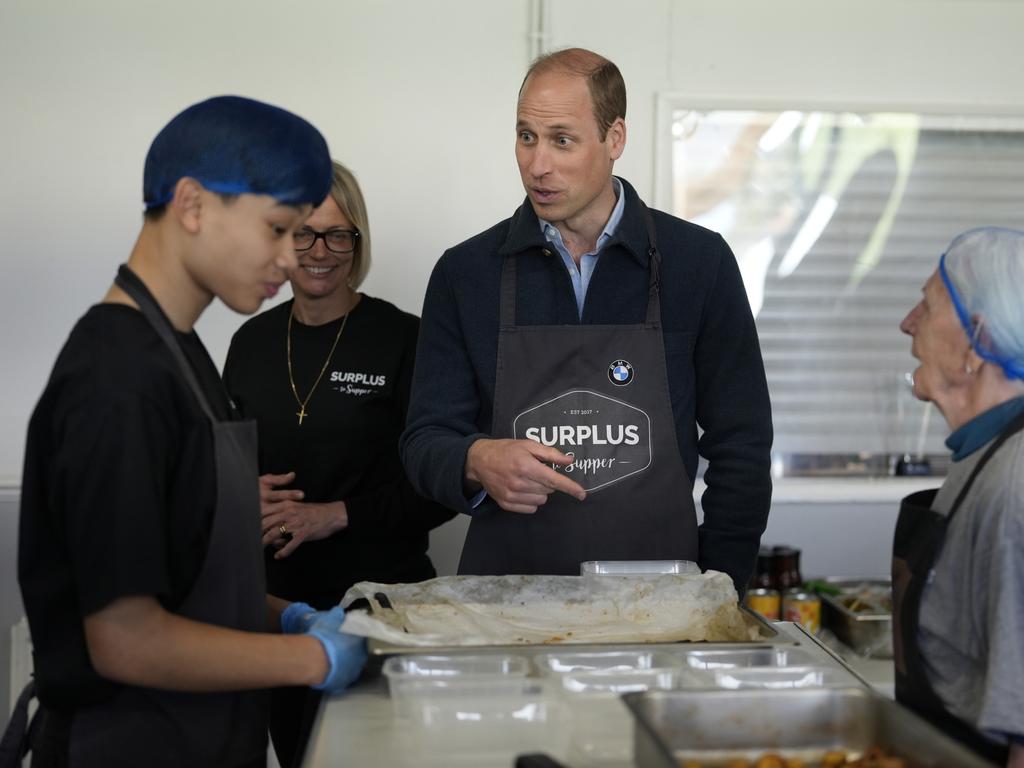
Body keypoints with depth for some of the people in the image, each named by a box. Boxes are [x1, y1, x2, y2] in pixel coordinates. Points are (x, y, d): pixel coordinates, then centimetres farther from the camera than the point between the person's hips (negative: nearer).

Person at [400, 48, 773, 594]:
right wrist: (477, 462, -16)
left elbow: (739, 449, 6)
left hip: (656, 592, 0)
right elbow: (425, 441, 5)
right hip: (505, 596, 1)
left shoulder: (700, 262, 3)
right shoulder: (466, 273, 5)